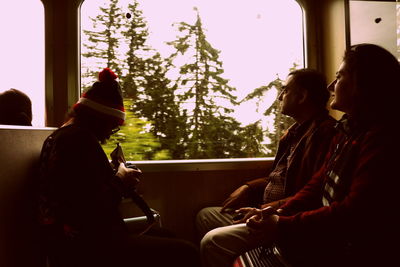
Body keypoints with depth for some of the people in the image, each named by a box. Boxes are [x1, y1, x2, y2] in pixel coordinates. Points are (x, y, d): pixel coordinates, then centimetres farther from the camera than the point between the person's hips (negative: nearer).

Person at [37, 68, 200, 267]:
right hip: (85, 249, -11)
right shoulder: (81, 138, -18)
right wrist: (120, 181, -7)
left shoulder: (60, 135, 14)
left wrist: (113, 175, 7)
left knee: (164, 238, 21)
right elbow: (95, 209, -24)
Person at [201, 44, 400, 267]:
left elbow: (354, 214, -26)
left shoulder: (382, 138, -19)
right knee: (215, 241, 5)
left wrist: (283, 227, -20)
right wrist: (283, 212, -3)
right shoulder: (348, 131, 14)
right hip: (325, 233, 9)